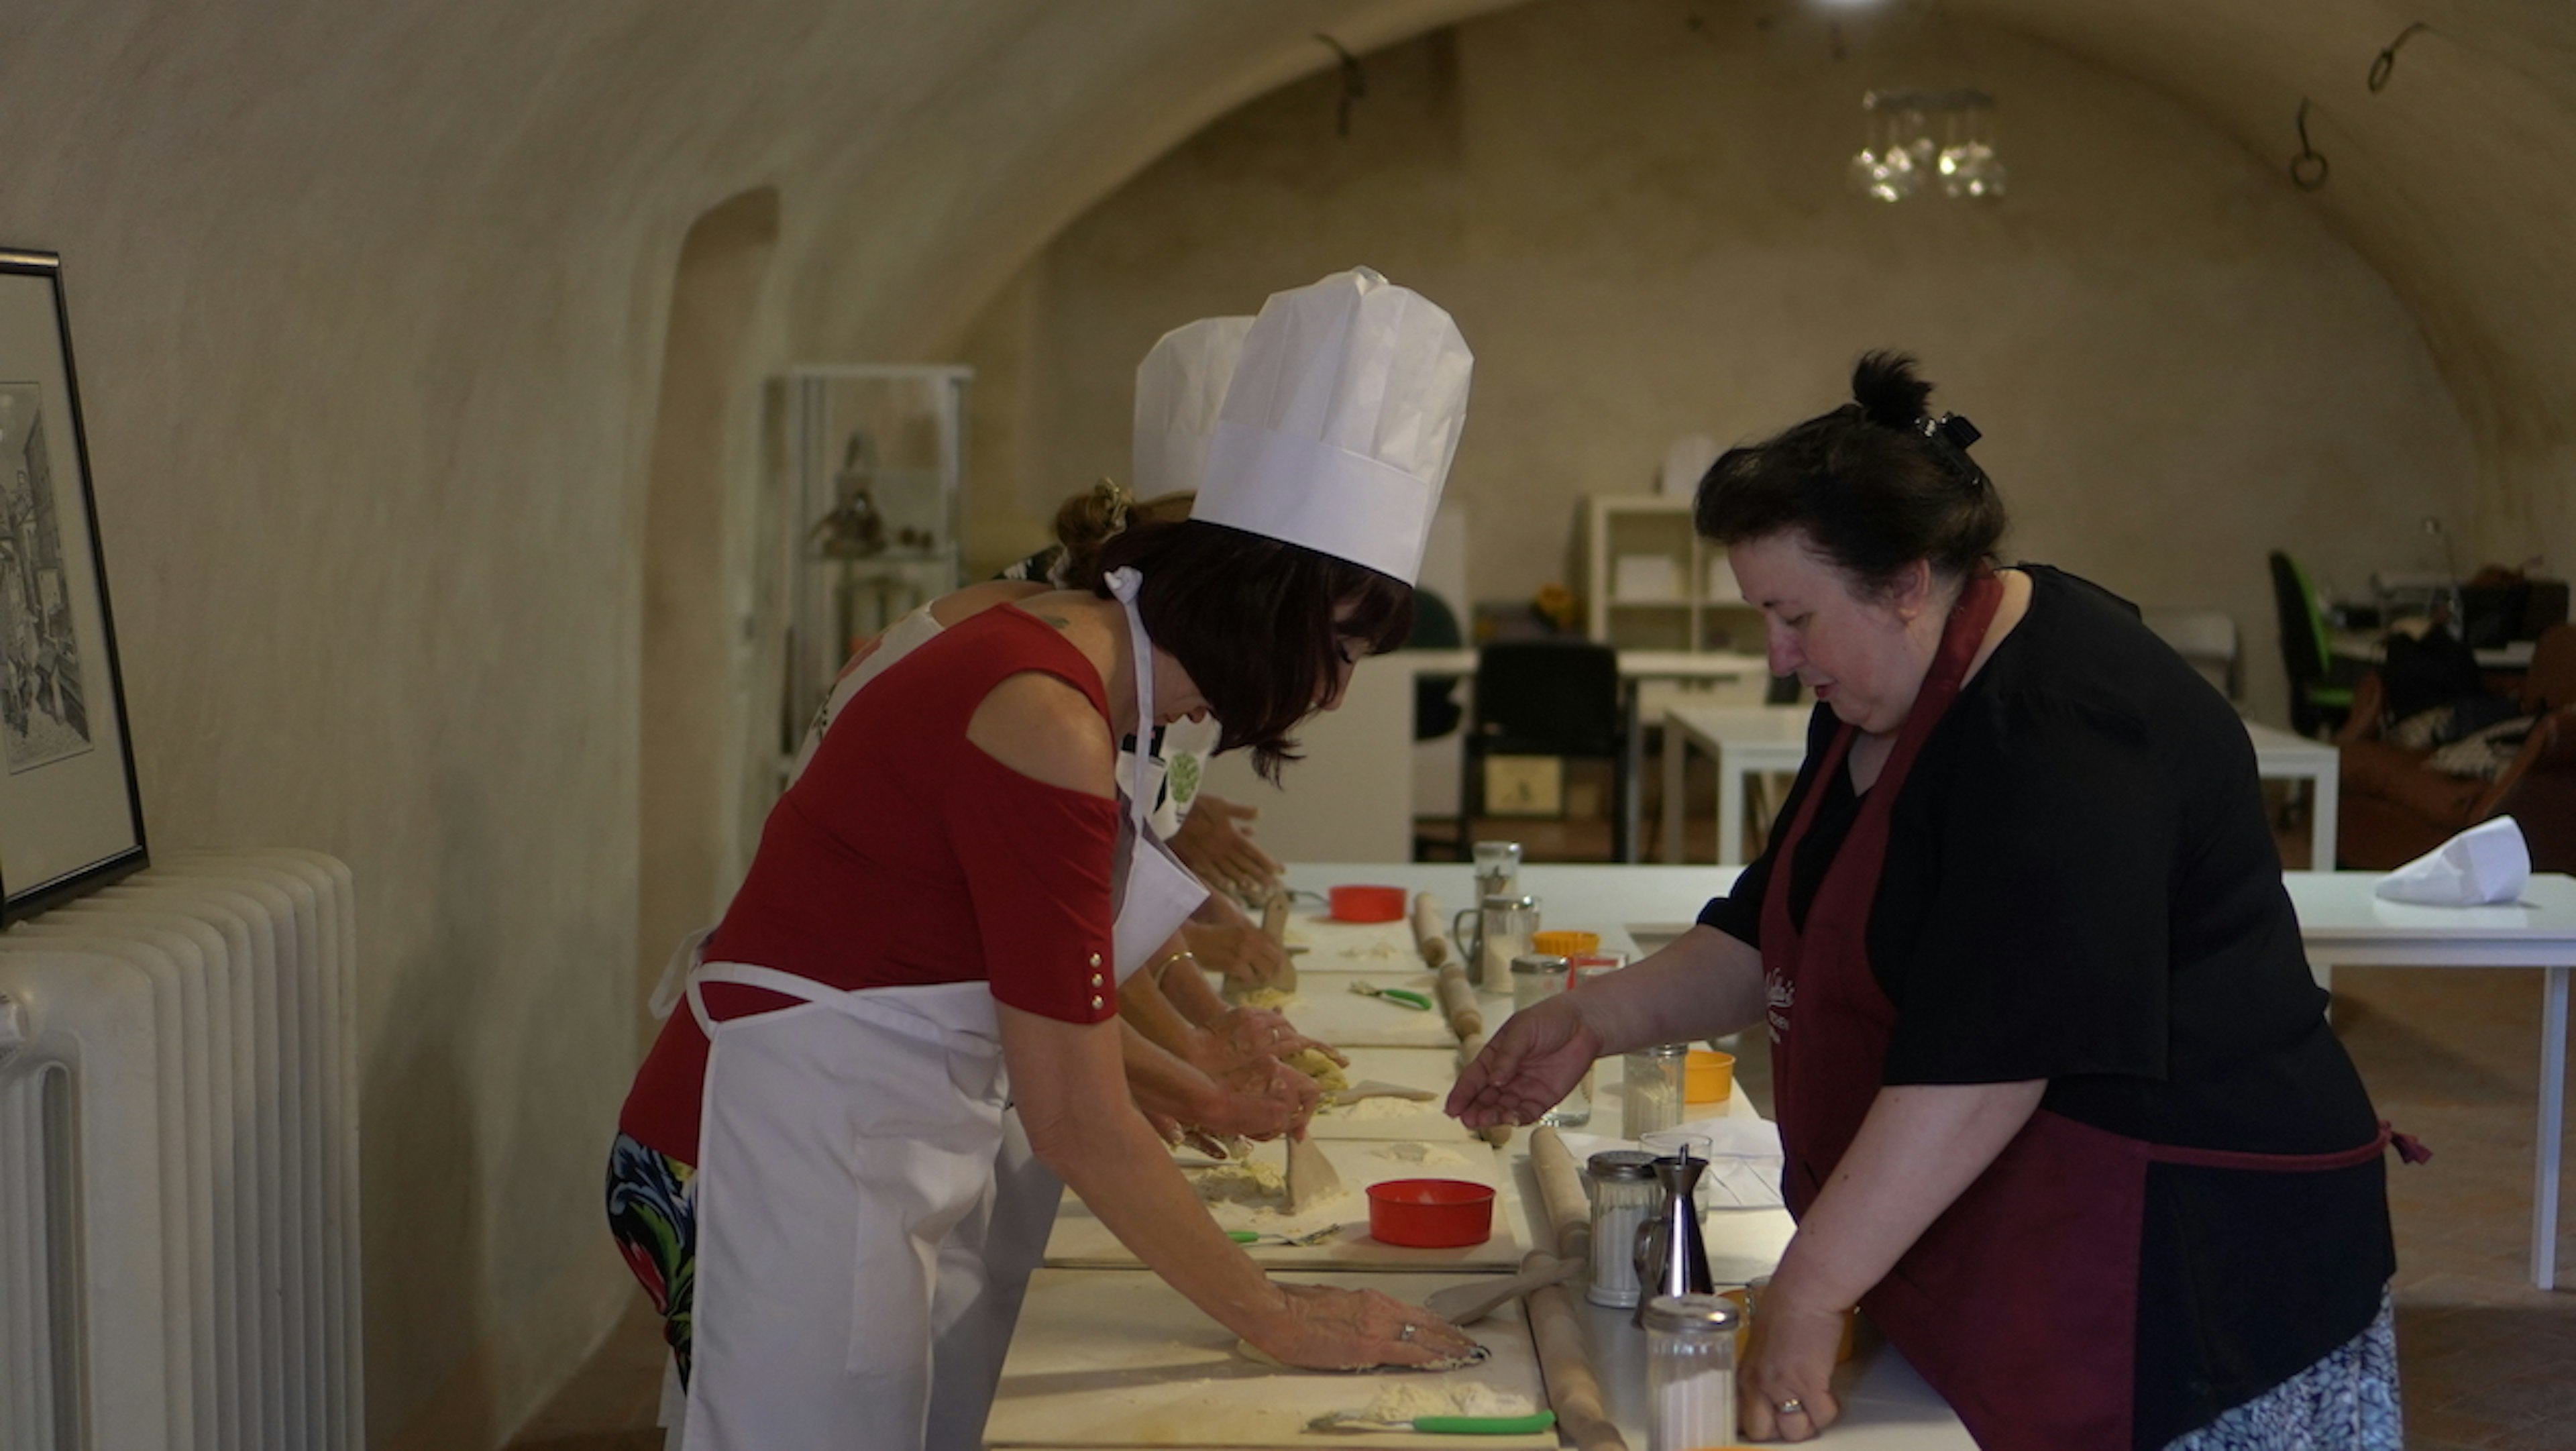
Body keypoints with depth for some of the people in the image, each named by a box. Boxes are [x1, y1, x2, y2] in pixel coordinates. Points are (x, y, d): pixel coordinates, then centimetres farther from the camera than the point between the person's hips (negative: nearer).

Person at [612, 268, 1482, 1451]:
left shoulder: (1066, 647, 5)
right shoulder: (1051, 725, -23)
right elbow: (1076, 1121, -20)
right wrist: (1274, 1320, -13)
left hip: (869, 1159, 9)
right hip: (793, 1162, -9)